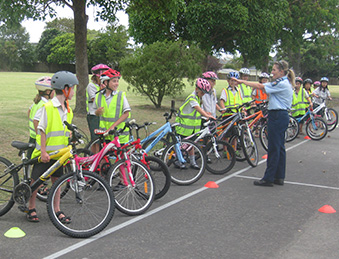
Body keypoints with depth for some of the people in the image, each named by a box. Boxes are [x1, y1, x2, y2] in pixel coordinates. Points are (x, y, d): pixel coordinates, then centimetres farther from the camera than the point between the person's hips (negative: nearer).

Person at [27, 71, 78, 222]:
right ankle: (31, 209, 21)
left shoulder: (68, 110, 7)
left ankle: (57, 210, 19)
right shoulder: (48, 107, -14)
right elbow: (42, 130, -14)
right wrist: (43, 152, -16)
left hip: (59, 152, 6)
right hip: (45, 152, -6)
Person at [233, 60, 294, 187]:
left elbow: (260, 86, -15)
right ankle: (279, 177, 17)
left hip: (277, 116, -11)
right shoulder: (285, 83, 16)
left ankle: (268, 178, -1)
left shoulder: (281, 84, -15)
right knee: (280, 147, 12)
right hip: (282, 116, 11)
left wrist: (242, 81, -9)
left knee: (274, 148, -6)